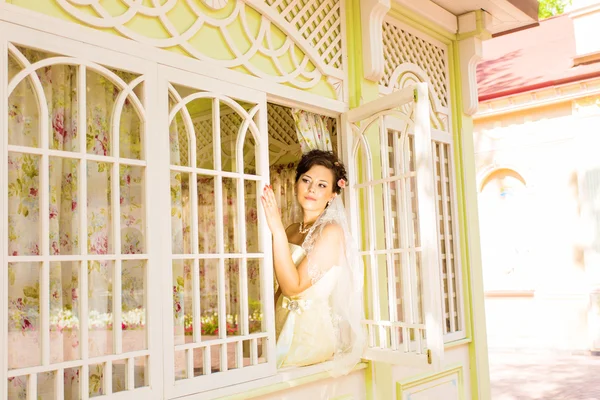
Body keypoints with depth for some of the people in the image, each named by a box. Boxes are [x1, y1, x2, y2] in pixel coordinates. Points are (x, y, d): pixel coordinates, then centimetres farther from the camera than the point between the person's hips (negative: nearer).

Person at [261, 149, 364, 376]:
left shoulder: (332, 231, -12)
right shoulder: (292, 231, 7)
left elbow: (293, 286, -18)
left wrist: (277, 231, -21)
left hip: (312, 330, -6)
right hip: (284, 327, 6)